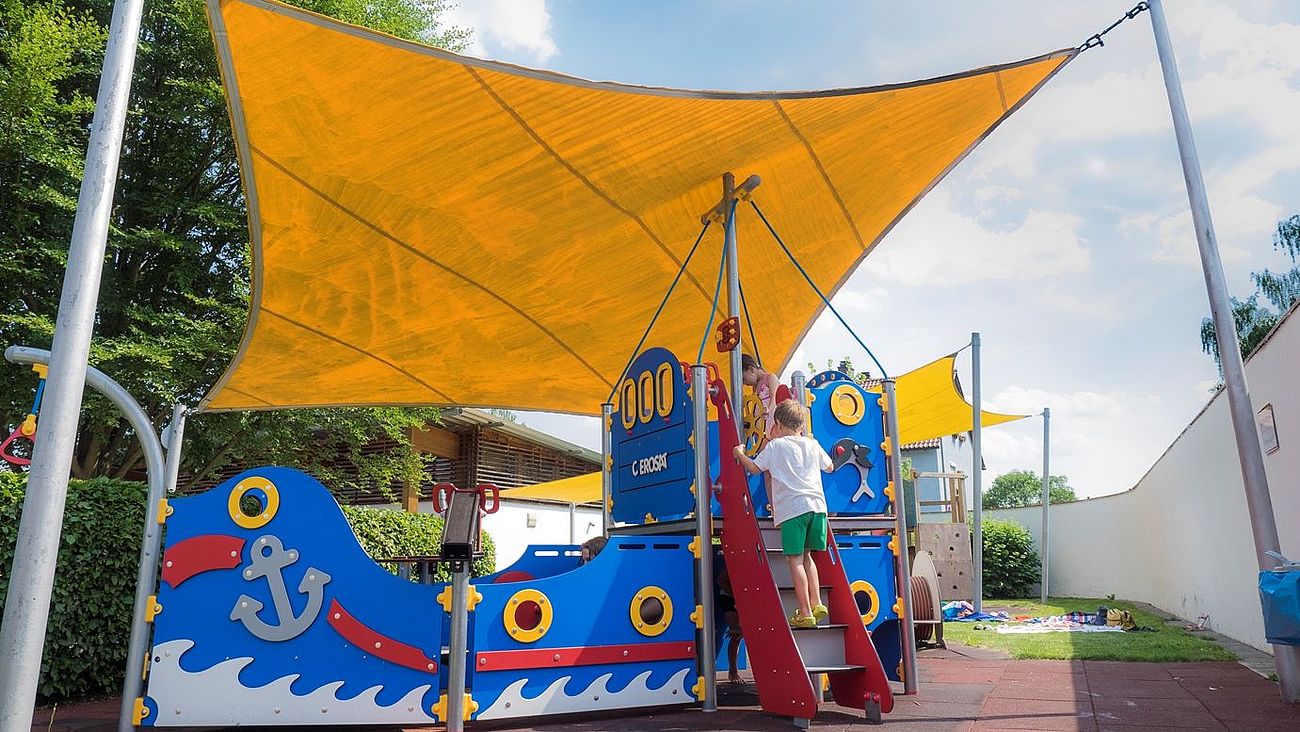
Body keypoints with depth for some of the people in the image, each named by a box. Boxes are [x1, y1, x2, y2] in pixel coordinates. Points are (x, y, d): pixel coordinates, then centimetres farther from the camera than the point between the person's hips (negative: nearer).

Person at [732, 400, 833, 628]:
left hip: (792, 509, -5)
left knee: (795, 560, -2)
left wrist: (740, 454, 23)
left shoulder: (775, 445, 3)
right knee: (806, 556, 19)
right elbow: (829, 467, 31)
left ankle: (805, 613, -4)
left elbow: (754, 468, 6)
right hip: (816, 506, 5)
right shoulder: (812, 445, 17)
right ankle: (816, 603, 12)